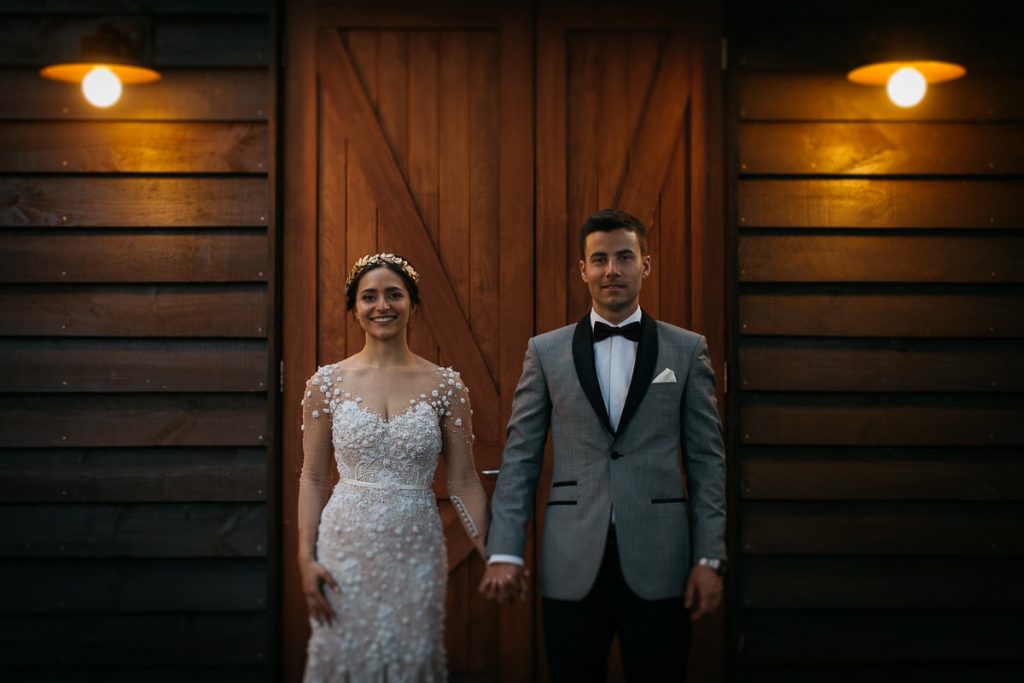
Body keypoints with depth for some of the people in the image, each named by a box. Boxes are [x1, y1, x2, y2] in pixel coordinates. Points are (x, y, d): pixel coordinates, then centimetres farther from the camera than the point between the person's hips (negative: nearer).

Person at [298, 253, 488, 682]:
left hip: (417, 550, 0)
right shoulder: (327, 383, 0)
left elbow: (463, 481, 1)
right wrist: (306, 558, -4)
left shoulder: (445, 385, -1)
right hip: (347, 548, 0)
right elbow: (313, 478, 3)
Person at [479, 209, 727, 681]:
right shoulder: (546, 352, 7)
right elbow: (519, 458, 5)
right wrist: (504, 552, -3)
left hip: (658, 566, 0)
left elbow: (707, 459, 4)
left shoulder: (687, 350, 6)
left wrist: (710, 557, -2)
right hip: (572, 566, 0)